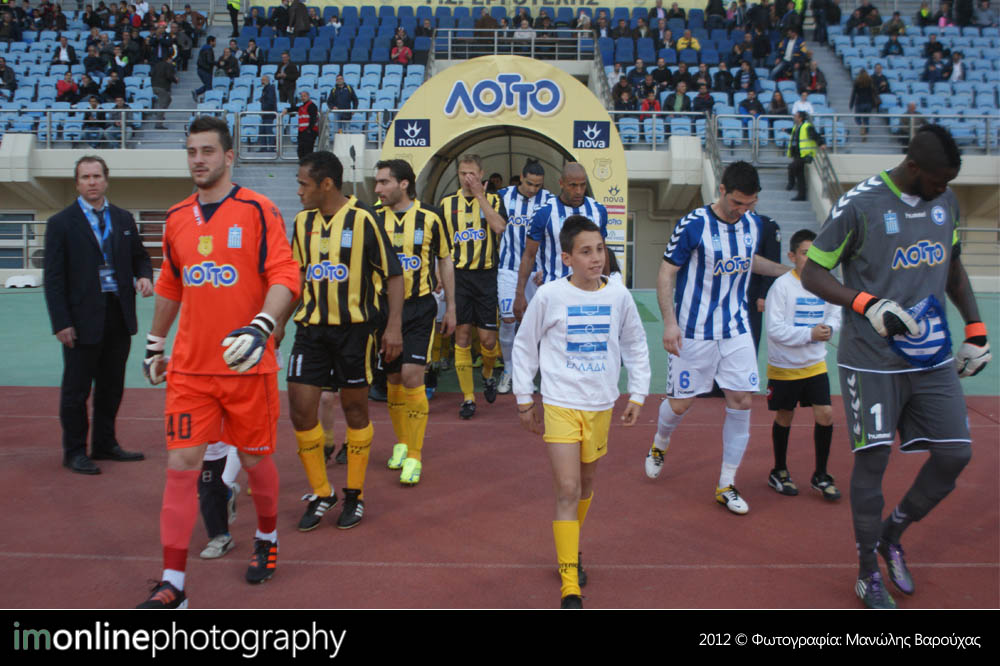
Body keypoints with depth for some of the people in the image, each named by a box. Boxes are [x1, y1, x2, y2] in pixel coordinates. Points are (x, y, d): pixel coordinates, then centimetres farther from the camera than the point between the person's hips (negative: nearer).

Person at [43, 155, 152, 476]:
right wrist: (61, 323, -12)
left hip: (119, 317, 5)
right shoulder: (61, 223, -3)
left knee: (111, 387, 14)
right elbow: (53, 278, -5)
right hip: (83, 320, -4)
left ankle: (105, 444, 27)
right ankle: (74, 452, 17)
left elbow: (139, 256, 19)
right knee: (76, 389, 5)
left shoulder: (124, 219, 10)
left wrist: (144, 276, -5)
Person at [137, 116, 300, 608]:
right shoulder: (176, 218, 10)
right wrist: (155, 342, 23)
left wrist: (260, 328, -27)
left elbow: (285, 277, -12)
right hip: (189, 366, 3)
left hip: (247, 365, -3)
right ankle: (172, 587, 4)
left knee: (254, 458, 10)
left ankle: (267, 539, 38)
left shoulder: (258, 211, -5)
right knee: (181, 464, -3)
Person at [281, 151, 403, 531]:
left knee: (355, 410, 7)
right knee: (300, 411, -1)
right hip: (311, 328, 5)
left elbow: (393, 275, -5)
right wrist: (279, 323, 17)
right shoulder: (303, 221, 8)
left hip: (354, 328, -4)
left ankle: (355, 495, 23)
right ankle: (320, 494, 17)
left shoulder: (362, 220, -8)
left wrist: (393, 325, -12)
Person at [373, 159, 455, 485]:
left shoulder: (430, 218, -3)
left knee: (412, 376, -12)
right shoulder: (374, 219, 3)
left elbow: (445, 260, 7)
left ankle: (415, 456, -2)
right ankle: (401, 442, 30)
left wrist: (450, 307, 8)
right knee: (393, 378, 10)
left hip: (420, 306, -3)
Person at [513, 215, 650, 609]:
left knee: (586, 483, 17)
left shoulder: (618, 295, -1)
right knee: (567, 491, -8)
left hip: (601, 405, 4)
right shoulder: (549, 296, -9)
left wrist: (638, 394, 8)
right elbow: (524, 345, 2)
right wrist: (524, 399, 3)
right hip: (560, 404, -3)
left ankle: (569, 549, 42)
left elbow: (635, 345, 13)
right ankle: (569, 587, -1)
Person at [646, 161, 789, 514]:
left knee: (741, 401, 0)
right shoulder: (692, 224, -15)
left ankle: (727, 485, 13)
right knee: (680, 403, 3)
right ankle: (659, 445, 39)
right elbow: (666, 274, -10)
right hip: (694, 331, -4)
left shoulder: (753, 223, 3)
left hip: (736, 329, 5)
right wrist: (670, 321, -19)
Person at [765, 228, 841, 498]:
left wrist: (828, 328, -12)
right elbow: (775, 329, -19)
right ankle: (779, 472, 29)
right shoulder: (782, 285, -15)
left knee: (825, 415, -4)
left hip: (815, 364, 4)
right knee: (784, 418, 9)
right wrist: (810, 334, -24)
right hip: (784, 366, -4)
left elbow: (835, 316, 10)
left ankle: (820, 475, 14)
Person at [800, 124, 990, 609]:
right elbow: (812, 273, -9)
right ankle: (868, 572, 18)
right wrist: (868, 304, -22)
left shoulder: (947, 201, 9)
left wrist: (976, 328, 15)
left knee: (956, 454, 4)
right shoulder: (859, 204, -11)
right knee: (873, 460, 0)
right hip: (873, 362, -6)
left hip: (933, 358, 6)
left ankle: (891, 536, 28)